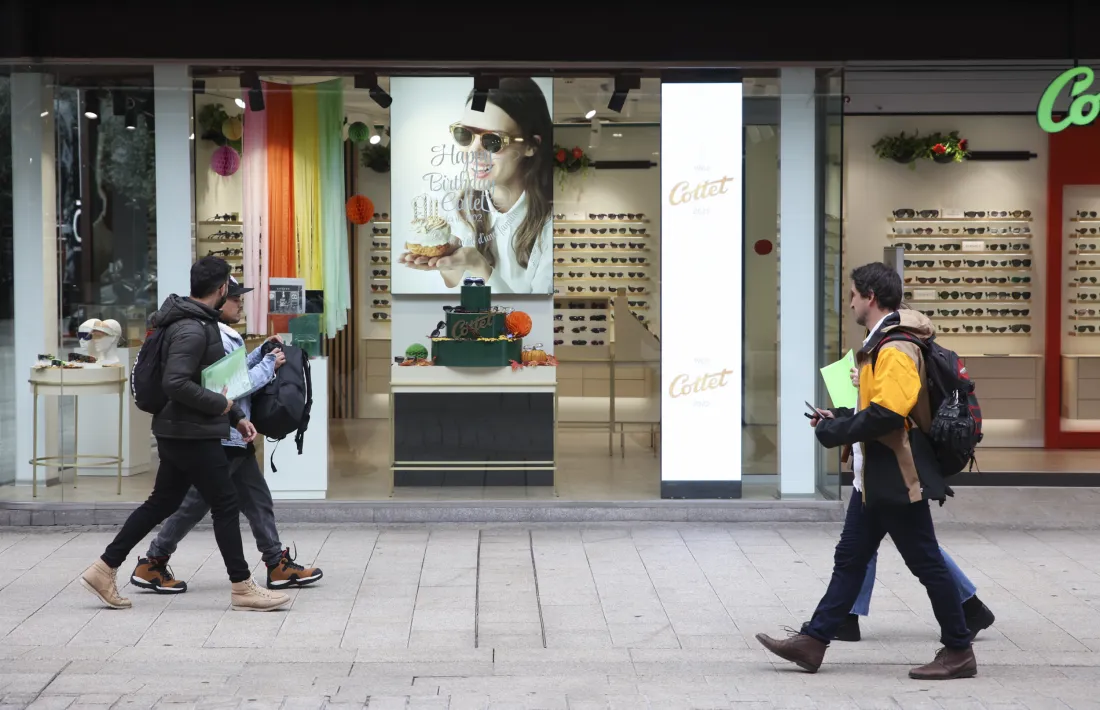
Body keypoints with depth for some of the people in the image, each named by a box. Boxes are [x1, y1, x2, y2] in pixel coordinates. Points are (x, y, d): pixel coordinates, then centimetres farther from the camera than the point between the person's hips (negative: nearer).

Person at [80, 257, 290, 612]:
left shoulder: (199, 323, 14)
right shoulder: (192, 330, -20)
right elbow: (175, 383, -30)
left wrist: (236, 417, 16)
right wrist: (219, 404, -19)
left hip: (180, 433, 10)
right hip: (193, 435, -10)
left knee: (162, 503, 15)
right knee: (225, 506, -2)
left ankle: (104, 569, 19)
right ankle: (242, 588, 7)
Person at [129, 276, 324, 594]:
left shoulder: (226, 336, 13)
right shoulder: (215, 339, -19)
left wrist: (262, 352, 10)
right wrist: (270, 364, -13)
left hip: (235, 437, 10)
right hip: (221, 438, -10)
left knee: (258, 499, 10)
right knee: (195, 503, -1)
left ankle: (278, 565, 15)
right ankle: (151, 565, 9)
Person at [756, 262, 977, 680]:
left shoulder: (896, 349, -19)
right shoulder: (881, 343, 14)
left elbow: (887, 414, -29)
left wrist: (835, 433, -19)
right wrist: (839, 420, 9)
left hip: (898, 477, -11)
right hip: (876, 477, 11)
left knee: (926, 563, 0)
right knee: (850, 558, 11)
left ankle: (958, 652, 10)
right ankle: (812, 642, 15)